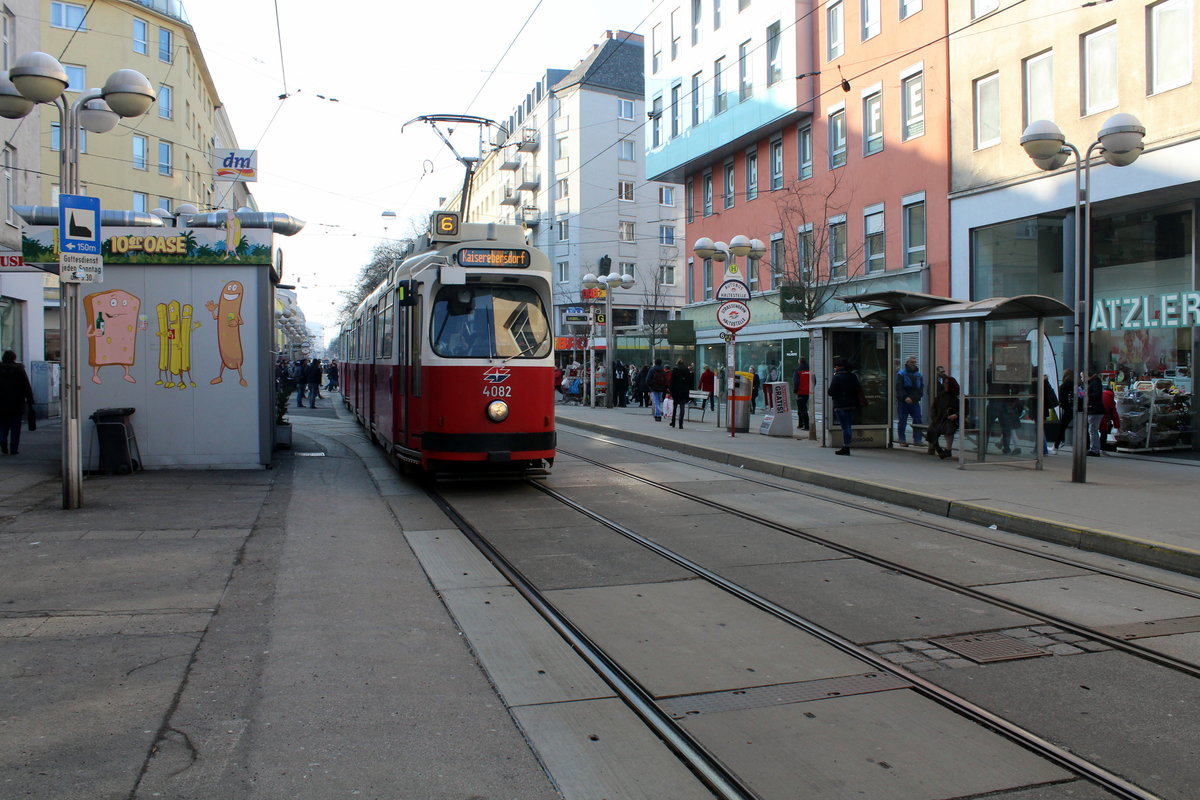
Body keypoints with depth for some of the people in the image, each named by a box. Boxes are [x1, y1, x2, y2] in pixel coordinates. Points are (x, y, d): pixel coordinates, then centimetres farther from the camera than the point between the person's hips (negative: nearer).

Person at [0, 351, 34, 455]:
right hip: (16, 404, -1)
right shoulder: (19, 370, -3)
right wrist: (30, 401, 2)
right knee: (15, 428, 4)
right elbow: (27, 388, -3)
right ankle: (14, 449, 2)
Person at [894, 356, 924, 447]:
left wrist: (913, 398, -4)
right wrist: (905, 397, -22)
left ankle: (917, 440, 1)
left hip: (915, 402, 3)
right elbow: (899, 388, -9)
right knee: (902, 422, 1)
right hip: (903, 402, -3)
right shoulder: (901, 374, 0)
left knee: (917, 421, -5)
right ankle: (902, 440, 7)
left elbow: (921, 388, 12)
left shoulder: (919, 375, 13)